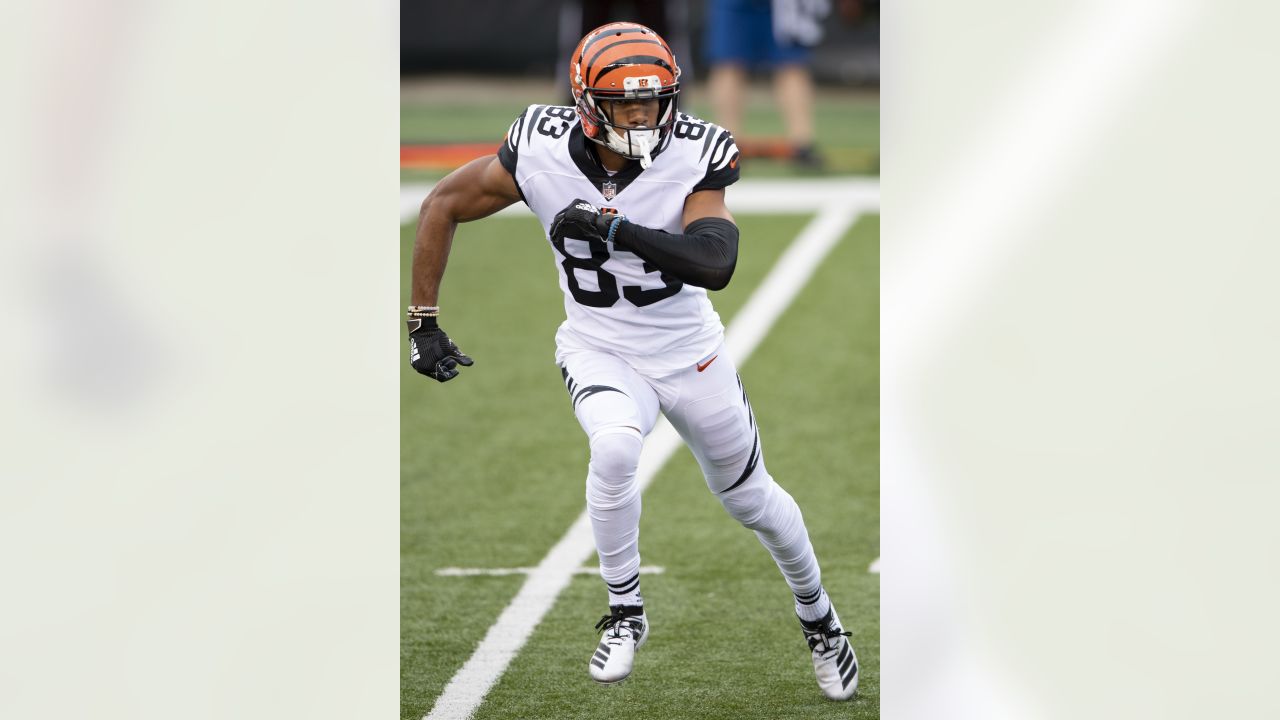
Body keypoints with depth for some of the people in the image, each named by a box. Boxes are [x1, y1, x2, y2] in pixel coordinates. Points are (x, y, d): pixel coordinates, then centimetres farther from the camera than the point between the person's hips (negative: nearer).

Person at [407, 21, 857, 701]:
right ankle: (625, 614, -11)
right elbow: (442, 205, -5)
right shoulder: (540, 150, -20)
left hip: (688, 351, 1)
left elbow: (716, 264, -37)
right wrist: (423, 322, -5)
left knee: (750, 498, 15)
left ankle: (817, 615, 44)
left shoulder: (694, 155, -23)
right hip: (599, 350, 0)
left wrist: (615, 228, -43)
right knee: (615, 446, -32)